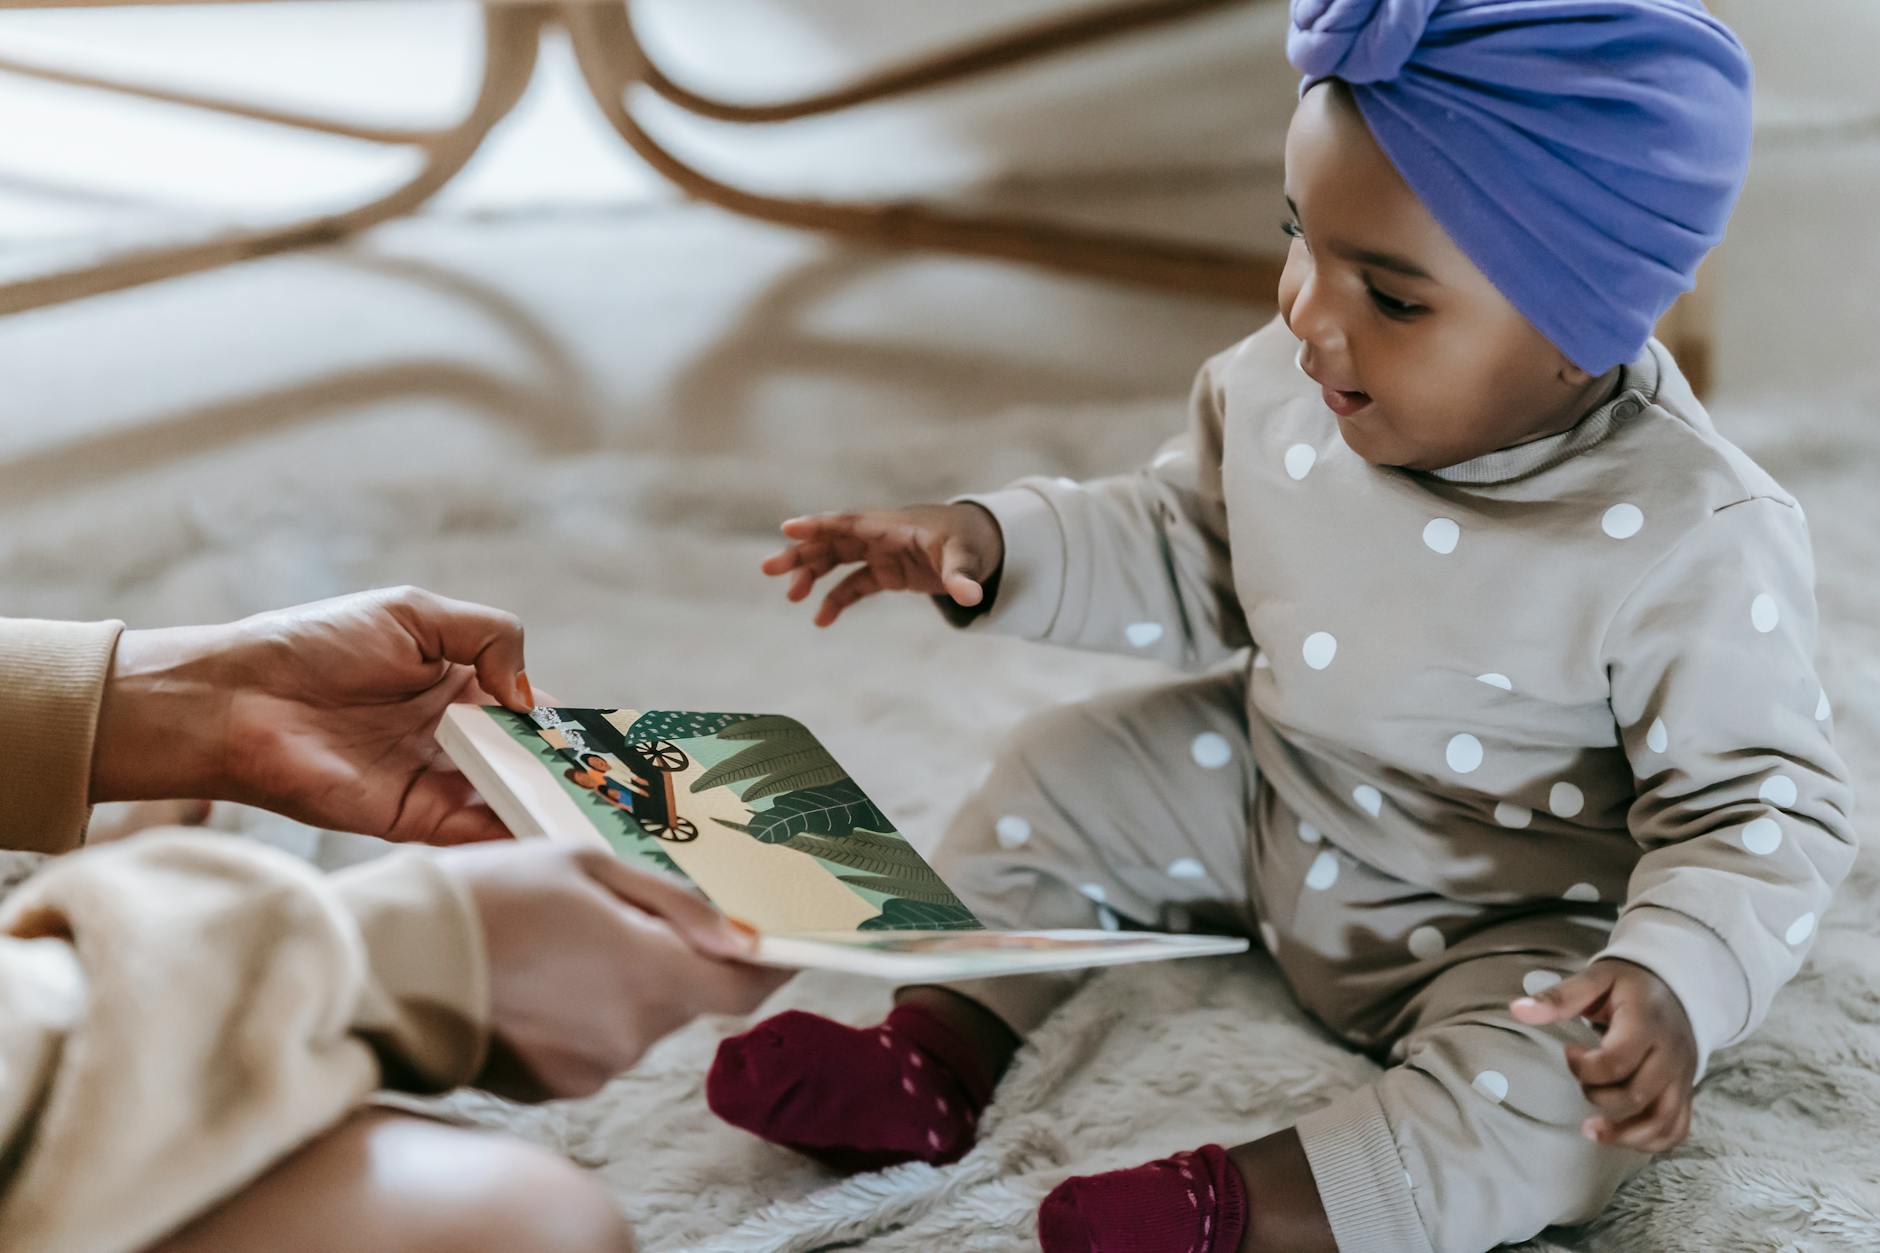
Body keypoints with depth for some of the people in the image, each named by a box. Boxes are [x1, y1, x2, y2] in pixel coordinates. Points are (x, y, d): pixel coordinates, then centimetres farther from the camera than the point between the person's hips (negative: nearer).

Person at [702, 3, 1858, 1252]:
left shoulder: (1692, 543, -32)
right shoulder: (1284, 388, -13)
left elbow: (1758, 808, -24)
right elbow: (1188, 558, 6)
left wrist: (1675, 978, -42)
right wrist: (993, 542, -8)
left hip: (1519, 927, -6)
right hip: (1274, 807, 6)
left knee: (1574, 1096, -32)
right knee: (1066, 774, 5)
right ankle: (931, 1061, 3)